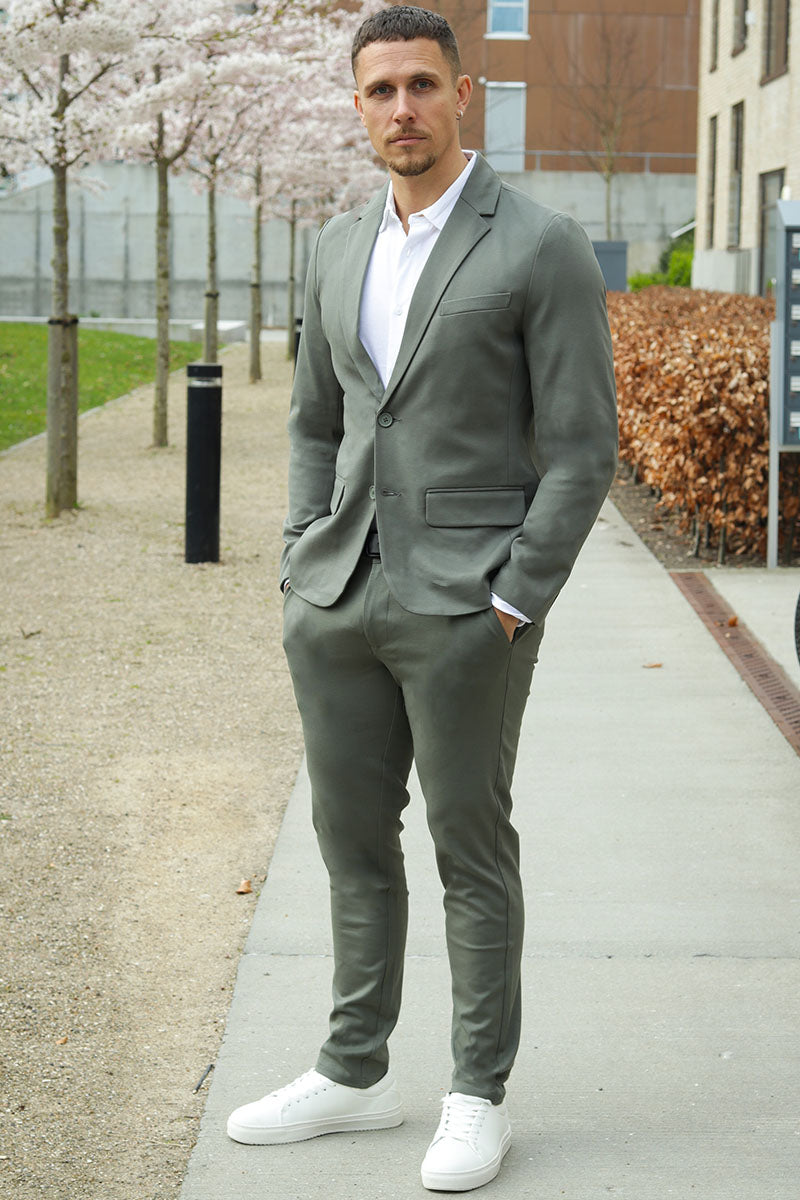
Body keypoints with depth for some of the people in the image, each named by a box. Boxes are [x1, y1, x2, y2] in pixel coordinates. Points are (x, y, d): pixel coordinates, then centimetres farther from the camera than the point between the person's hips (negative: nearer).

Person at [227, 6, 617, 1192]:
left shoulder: (545, 248, -9)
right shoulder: (339, 249, 11)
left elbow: (582, 447, -10)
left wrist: (509, 608, -15)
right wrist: (304, 576, 7)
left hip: (468, 604, -6)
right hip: (341, 598, 6)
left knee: (470, 849, 3)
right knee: (352, 835, 13)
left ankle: (478, 1097, 16)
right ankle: (355, 1074, 26)